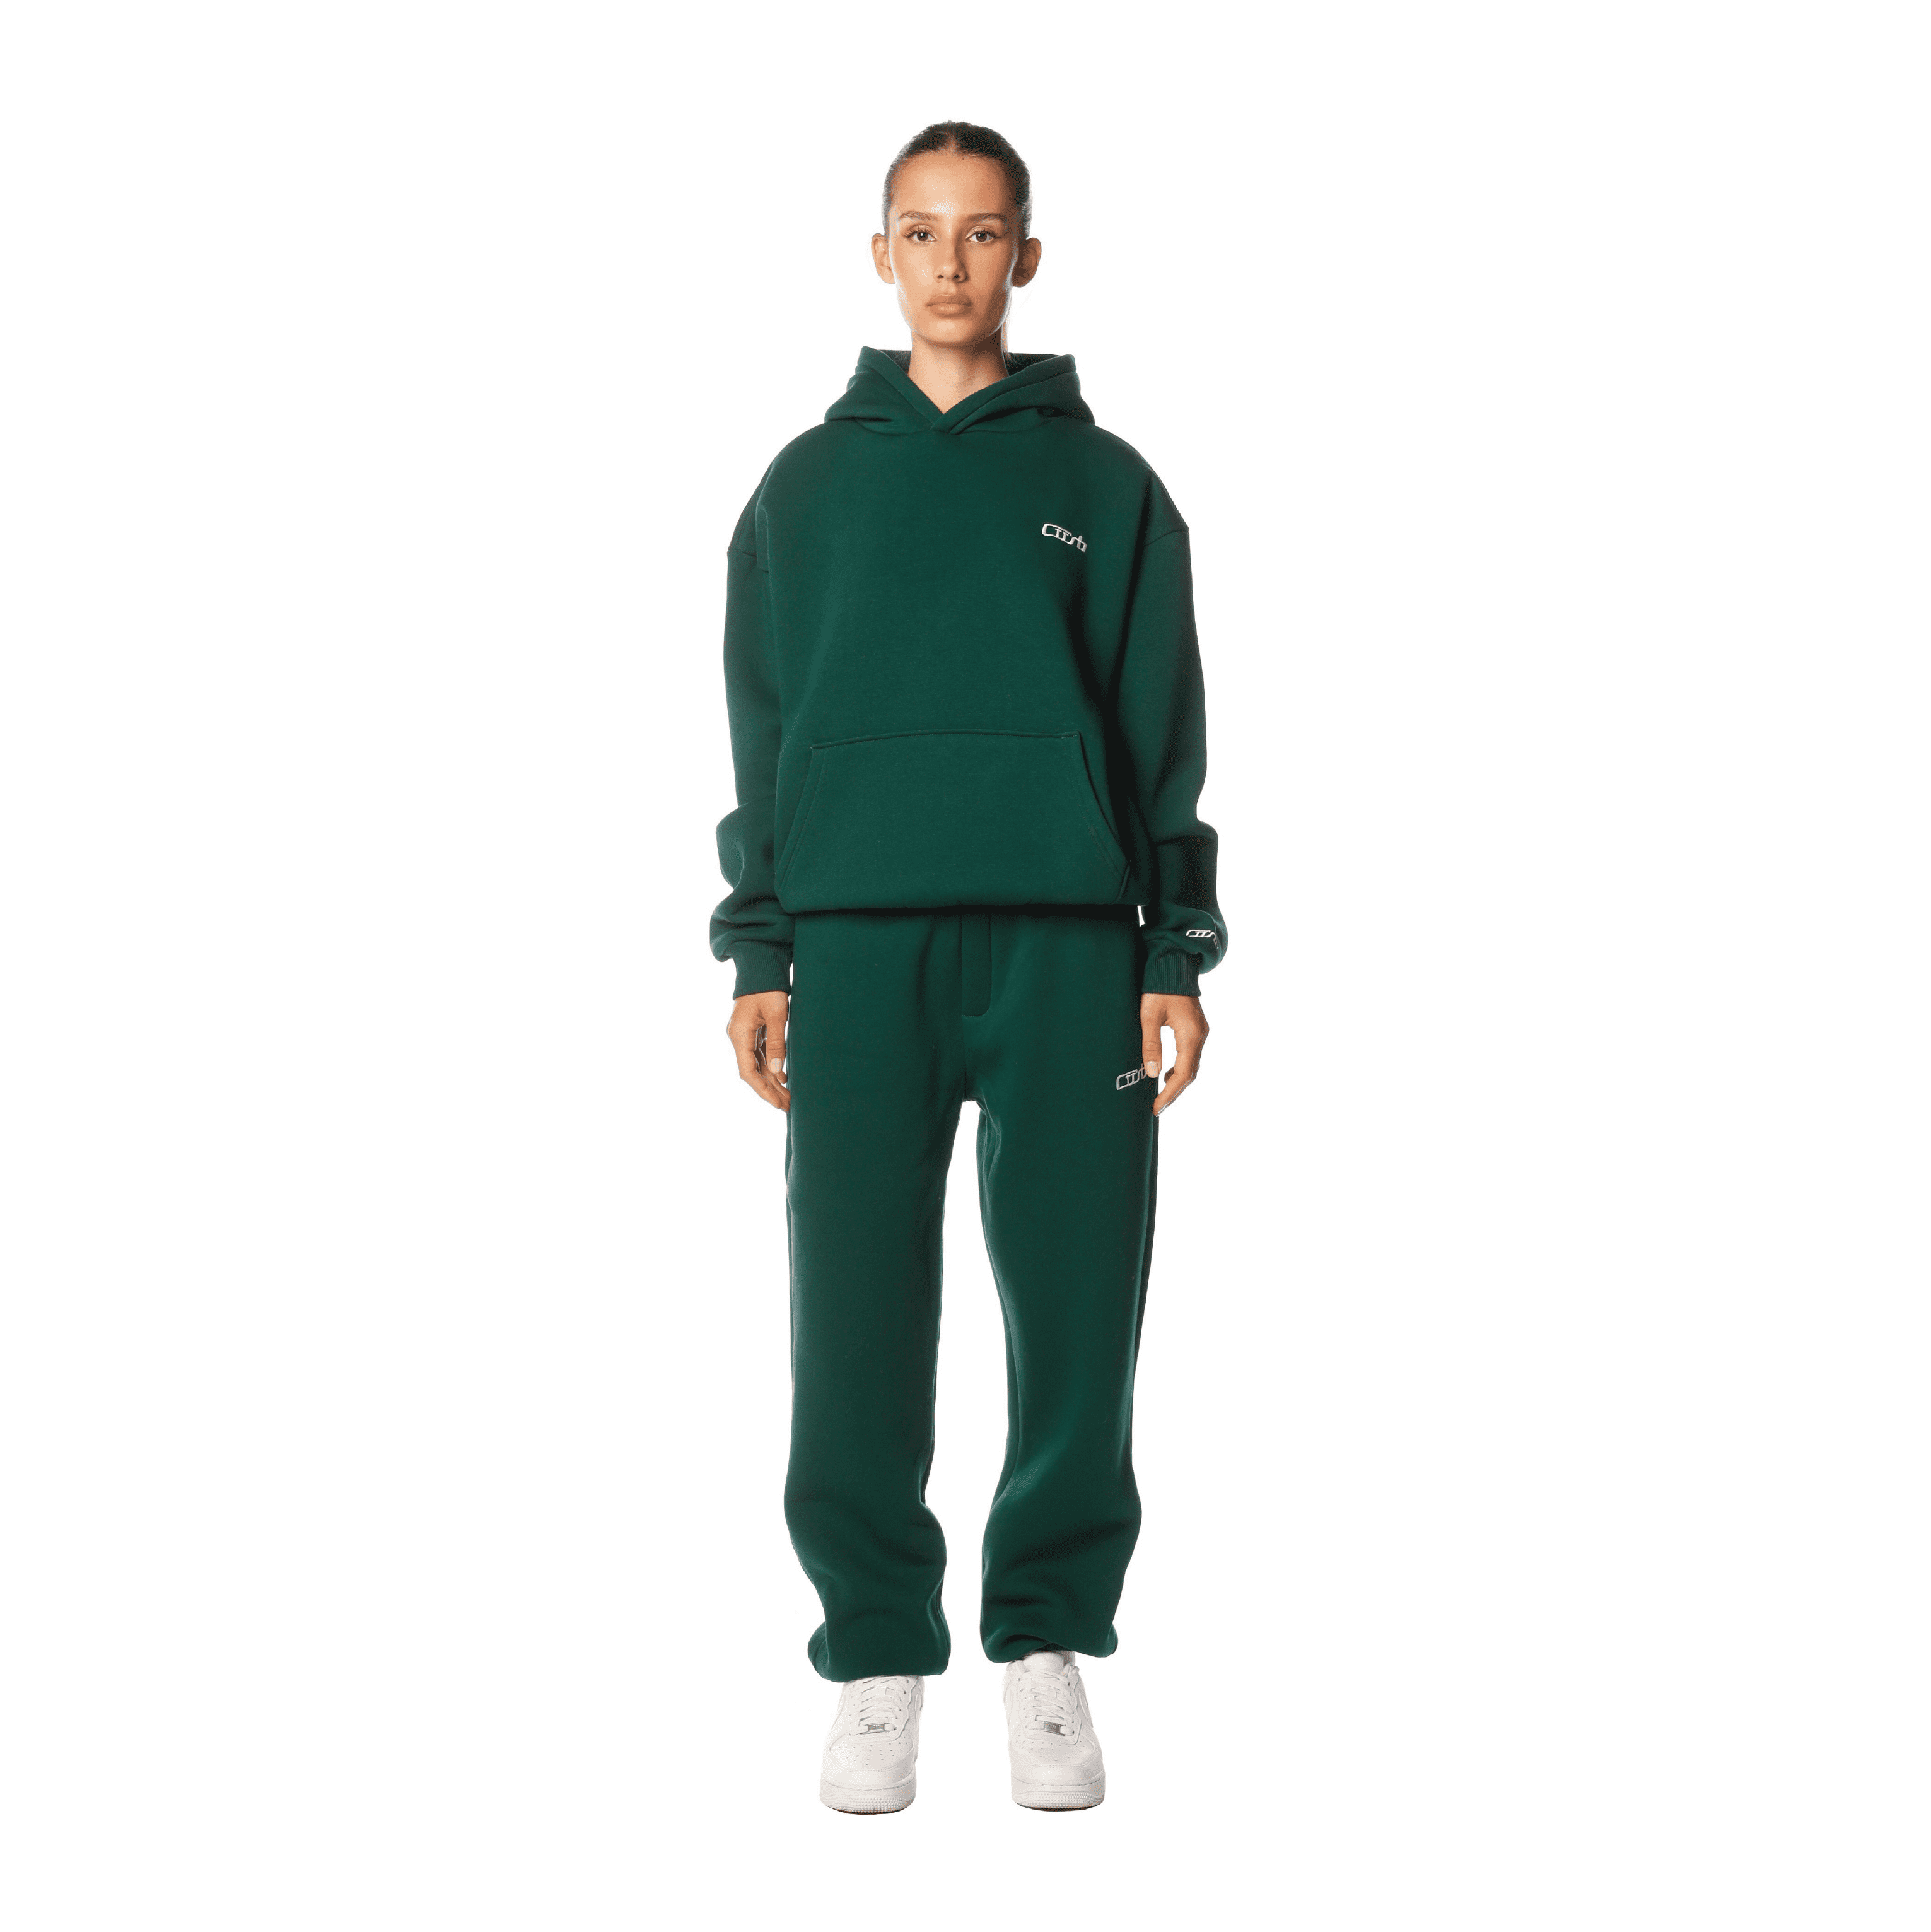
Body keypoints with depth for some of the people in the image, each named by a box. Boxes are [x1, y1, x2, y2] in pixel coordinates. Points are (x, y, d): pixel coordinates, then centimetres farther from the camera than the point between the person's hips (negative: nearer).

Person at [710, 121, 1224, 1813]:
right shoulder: (808, 485, 14)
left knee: (1075, 1307, -1)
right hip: (857, 942, 1)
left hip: (1065, 942, 0)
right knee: (856, 1317, -2)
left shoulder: (1106, 486, 12)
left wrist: (1178, 960, 2)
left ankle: (1051, 1644, 14)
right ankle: (880, 1664, 10)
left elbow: (1166, 736, 9)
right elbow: (761, 730, 13)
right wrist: (758, 956, 5)